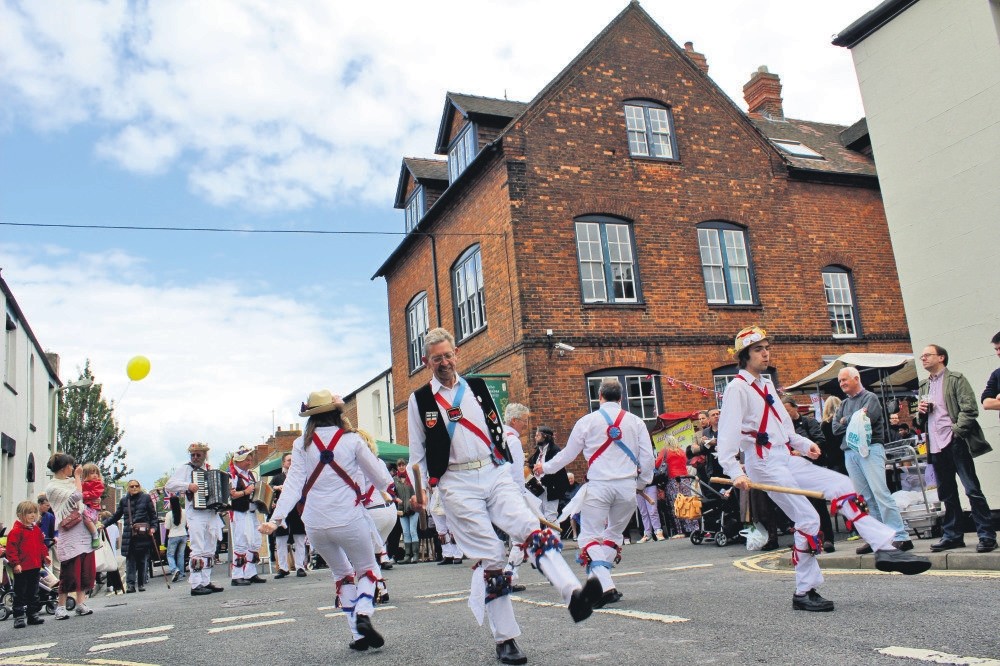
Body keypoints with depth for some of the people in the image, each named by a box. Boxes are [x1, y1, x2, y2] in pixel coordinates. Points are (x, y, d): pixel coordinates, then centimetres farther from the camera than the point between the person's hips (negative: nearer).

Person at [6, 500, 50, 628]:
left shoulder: (37, 529, 10)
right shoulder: (16, 530, -14)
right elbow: (11, 548, -17)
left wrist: (45, 555, 9)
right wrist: (15, 563, -21)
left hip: (35, 567, 7)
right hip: (21, 568, -7)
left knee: (33, 593, 15)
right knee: (20, 594, 1)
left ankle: (33, 615, 23)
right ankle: (19, 617, 7)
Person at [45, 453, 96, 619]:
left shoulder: (71, 481, 16)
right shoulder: (52, 487, -5)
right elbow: (76, 496, -14)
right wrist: (77, 477, -4)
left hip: (84, 531, 7)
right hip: (69, 535, -7)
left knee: (86, 569, 5)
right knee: (69, 571, -5)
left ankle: (80, 603, 12)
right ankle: (61, 606, 7)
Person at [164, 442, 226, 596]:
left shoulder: (209, 470, 17)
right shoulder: (185, 468, 0)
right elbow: (169, 486, -10)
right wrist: (188, 485, -22)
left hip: (212, 513, 6)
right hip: (196, 515, -6)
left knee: (210, 550, 9)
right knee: (198, 550, -10)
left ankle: (206, 582, 16)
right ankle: (196, 585, -8)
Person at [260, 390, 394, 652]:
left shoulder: (301, 444, 1)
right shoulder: (351, 440, -4)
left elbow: (293, 484, -7)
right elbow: (378, 474, 4)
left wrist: (276, 518, -9)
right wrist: (391, 489, 23)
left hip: (315, 524, 3)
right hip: (349, 519, -3)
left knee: (342, 574, 21)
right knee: (367, 569, 17)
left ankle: (358, 635, 16)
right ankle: (363, 614, -10)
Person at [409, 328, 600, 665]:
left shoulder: (477, 387, 13)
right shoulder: (419, 399, 4)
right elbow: (417, 451, 8)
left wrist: (506, 468, 12)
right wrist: (420, 490, 1)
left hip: (494, 474, 3)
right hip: (457, 484, -3)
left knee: (533, 531, -18)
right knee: (490, 557, -6)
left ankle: (574, 594, -32)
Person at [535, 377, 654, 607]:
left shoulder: (587, 421, 3)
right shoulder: (635, 422, 8)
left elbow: (568, 453, 11)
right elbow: (647, 457, 8)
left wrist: (545, 467, 28)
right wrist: (642, 483, 25)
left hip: (598, 485, -3)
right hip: (627, 485, 3)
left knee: (590, 537, 0)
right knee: (614, 533, 19)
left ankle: (605, 586, -15)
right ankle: (601, 578, 16)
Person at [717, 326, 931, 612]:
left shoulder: (766, 384, 19)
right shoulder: (737, 387, -9)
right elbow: (728, 432, -20)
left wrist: (803, 444, 13)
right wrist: (735, 471, -30)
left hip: (787, 459, 8)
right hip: (764, 464, -8)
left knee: (841, 485, -4)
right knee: (807, 520, -11)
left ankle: (884, 549, -7)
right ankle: (804, 593, 0)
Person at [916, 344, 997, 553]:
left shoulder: (956, 379, 0)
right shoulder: (924, 386, 19)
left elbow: (970, 408, -10)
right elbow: (921, 420, 26)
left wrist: (956, 430, -15)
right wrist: (920, 412, 4)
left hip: (955, 442, -6)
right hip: (936, 446, 6)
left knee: (972, 489, -5)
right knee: (947, 494, 11)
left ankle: (987, 535, 0)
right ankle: (952, 535, 17)